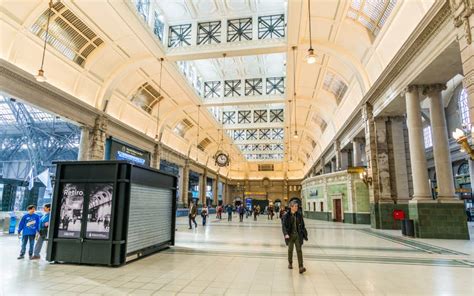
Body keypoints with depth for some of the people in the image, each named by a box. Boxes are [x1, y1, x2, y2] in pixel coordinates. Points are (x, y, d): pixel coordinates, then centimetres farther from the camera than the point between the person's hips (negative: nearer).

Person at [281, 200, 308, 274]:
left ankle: (301, 267, -7)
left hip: (298, 235, 1)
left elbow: (302, 225, 6)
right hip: (290, 235, -1)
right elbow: (284, 226, -12)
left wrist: (304, 235, 8)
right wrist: (286, 234, -27)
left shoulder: (299, 214, -1)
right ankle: (290, 263, 35)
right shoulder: (286, 215, -9)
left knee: (299, 250, -6)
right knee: (290, 249, 13)